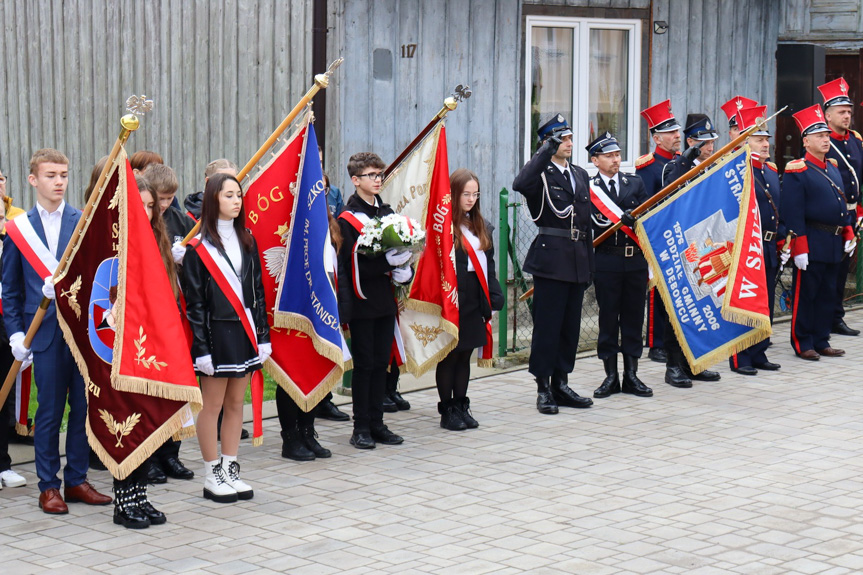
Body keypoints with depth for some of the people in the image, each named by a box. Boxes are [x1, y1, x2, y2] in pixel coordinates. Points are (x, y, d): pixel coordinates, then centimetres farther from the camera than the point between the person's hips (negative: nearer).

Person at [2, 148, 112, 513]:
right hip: (45, 330, -1)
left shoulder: (86, 222, 5)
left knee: (83, 407, 6)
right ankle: (48, 486, 13)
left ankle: (76, 480, 18)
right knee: (49, 411, 2)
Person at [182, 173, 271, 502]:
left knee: (236, 403, 10)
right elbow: (194, 303, -8)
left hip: (244, 331, 5)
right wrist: (202, 348, -13)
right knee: (213, 404, 1)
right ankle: (212, 477, 10)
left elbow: (258, 292, 11)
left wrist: (262, 336, 5)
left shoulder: (247, 242, 10)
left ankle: (230, 470, 18)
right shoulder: (199, 248, -7)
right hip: (215, 332, -5)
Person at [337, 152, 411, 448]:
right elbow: (352, 264, -17)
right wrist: (387, 262, -26)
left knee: (381, 362, 10)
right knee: (364, 364, -1)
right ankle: (361, 428, 6)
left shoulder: (386, 212, 12)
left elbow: (398, 247, 16)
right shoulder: (348, 218, -9)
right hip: (362, 301, -6)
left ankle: (376, 423, 18)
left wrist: (403, 268, -5)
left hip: (385, 300, 7)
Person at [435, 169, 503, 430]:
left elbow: (488, 263, 14)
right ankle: (447, 411, 10)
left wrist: (493, 298, 6)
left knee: (465, 355, 13)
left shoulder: (480, 225, 13)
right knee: (449, 356, 2)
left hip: (474, 301, 7)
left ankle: (461, 407, 21)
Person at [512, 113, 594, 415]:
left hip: (577, 260, 7)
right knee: (547, 325, -3)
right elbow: (520, 184, -30)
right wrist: (546, 151, -26)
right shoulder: (541, 174, -5)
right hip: (550, 258, -7)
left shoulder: (580, 175, 17)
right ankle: (543, 389, 5)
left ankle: (560, 384, 20)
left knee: (571, 325, 11)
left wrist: (589, 264, 15)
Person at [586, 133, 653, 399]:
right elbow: (598, 221, -11)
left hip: (635, 259, 3)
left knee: (634, 317, 6)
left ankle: (631, 375, 13)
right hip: (607, 262, -3)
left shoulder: (635, 183, 11)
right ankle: (611, 377, 10)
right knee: (608, 318, 2)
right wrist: (622, 219, -26)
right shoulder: (589, 188, 1)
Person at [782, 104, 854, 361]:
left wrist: (848, 233, 13)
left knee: (828, 294, 12)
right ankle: (802, 344, 8)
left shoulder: (833, 168, 15)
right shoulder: (796, 171, -10)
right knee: (805, 294, 0)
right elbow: (793, 213, -14)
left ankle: (821, 341, 21)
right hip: (812, 243, -8)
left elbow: (843, 203, 22)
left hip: (834, 244, 8)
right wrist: (799, 249, -18)